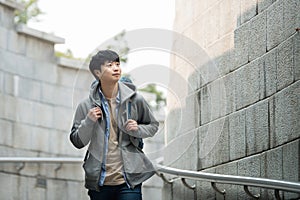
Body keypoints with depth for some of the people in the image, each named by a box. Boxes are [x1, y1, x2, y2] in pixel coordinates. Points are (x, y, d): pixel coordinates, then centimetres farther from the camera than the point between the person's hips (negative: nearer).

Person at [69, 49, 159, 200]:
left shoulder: (135, 100, 1)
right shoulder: (86, 106, 1)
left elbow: (153, 126, 15)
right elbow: (77, 142, 6)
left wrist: (137, 130, -6)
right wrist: (88, 122, -12)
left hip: (129, 181, -1)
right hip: (98, 182, 1)